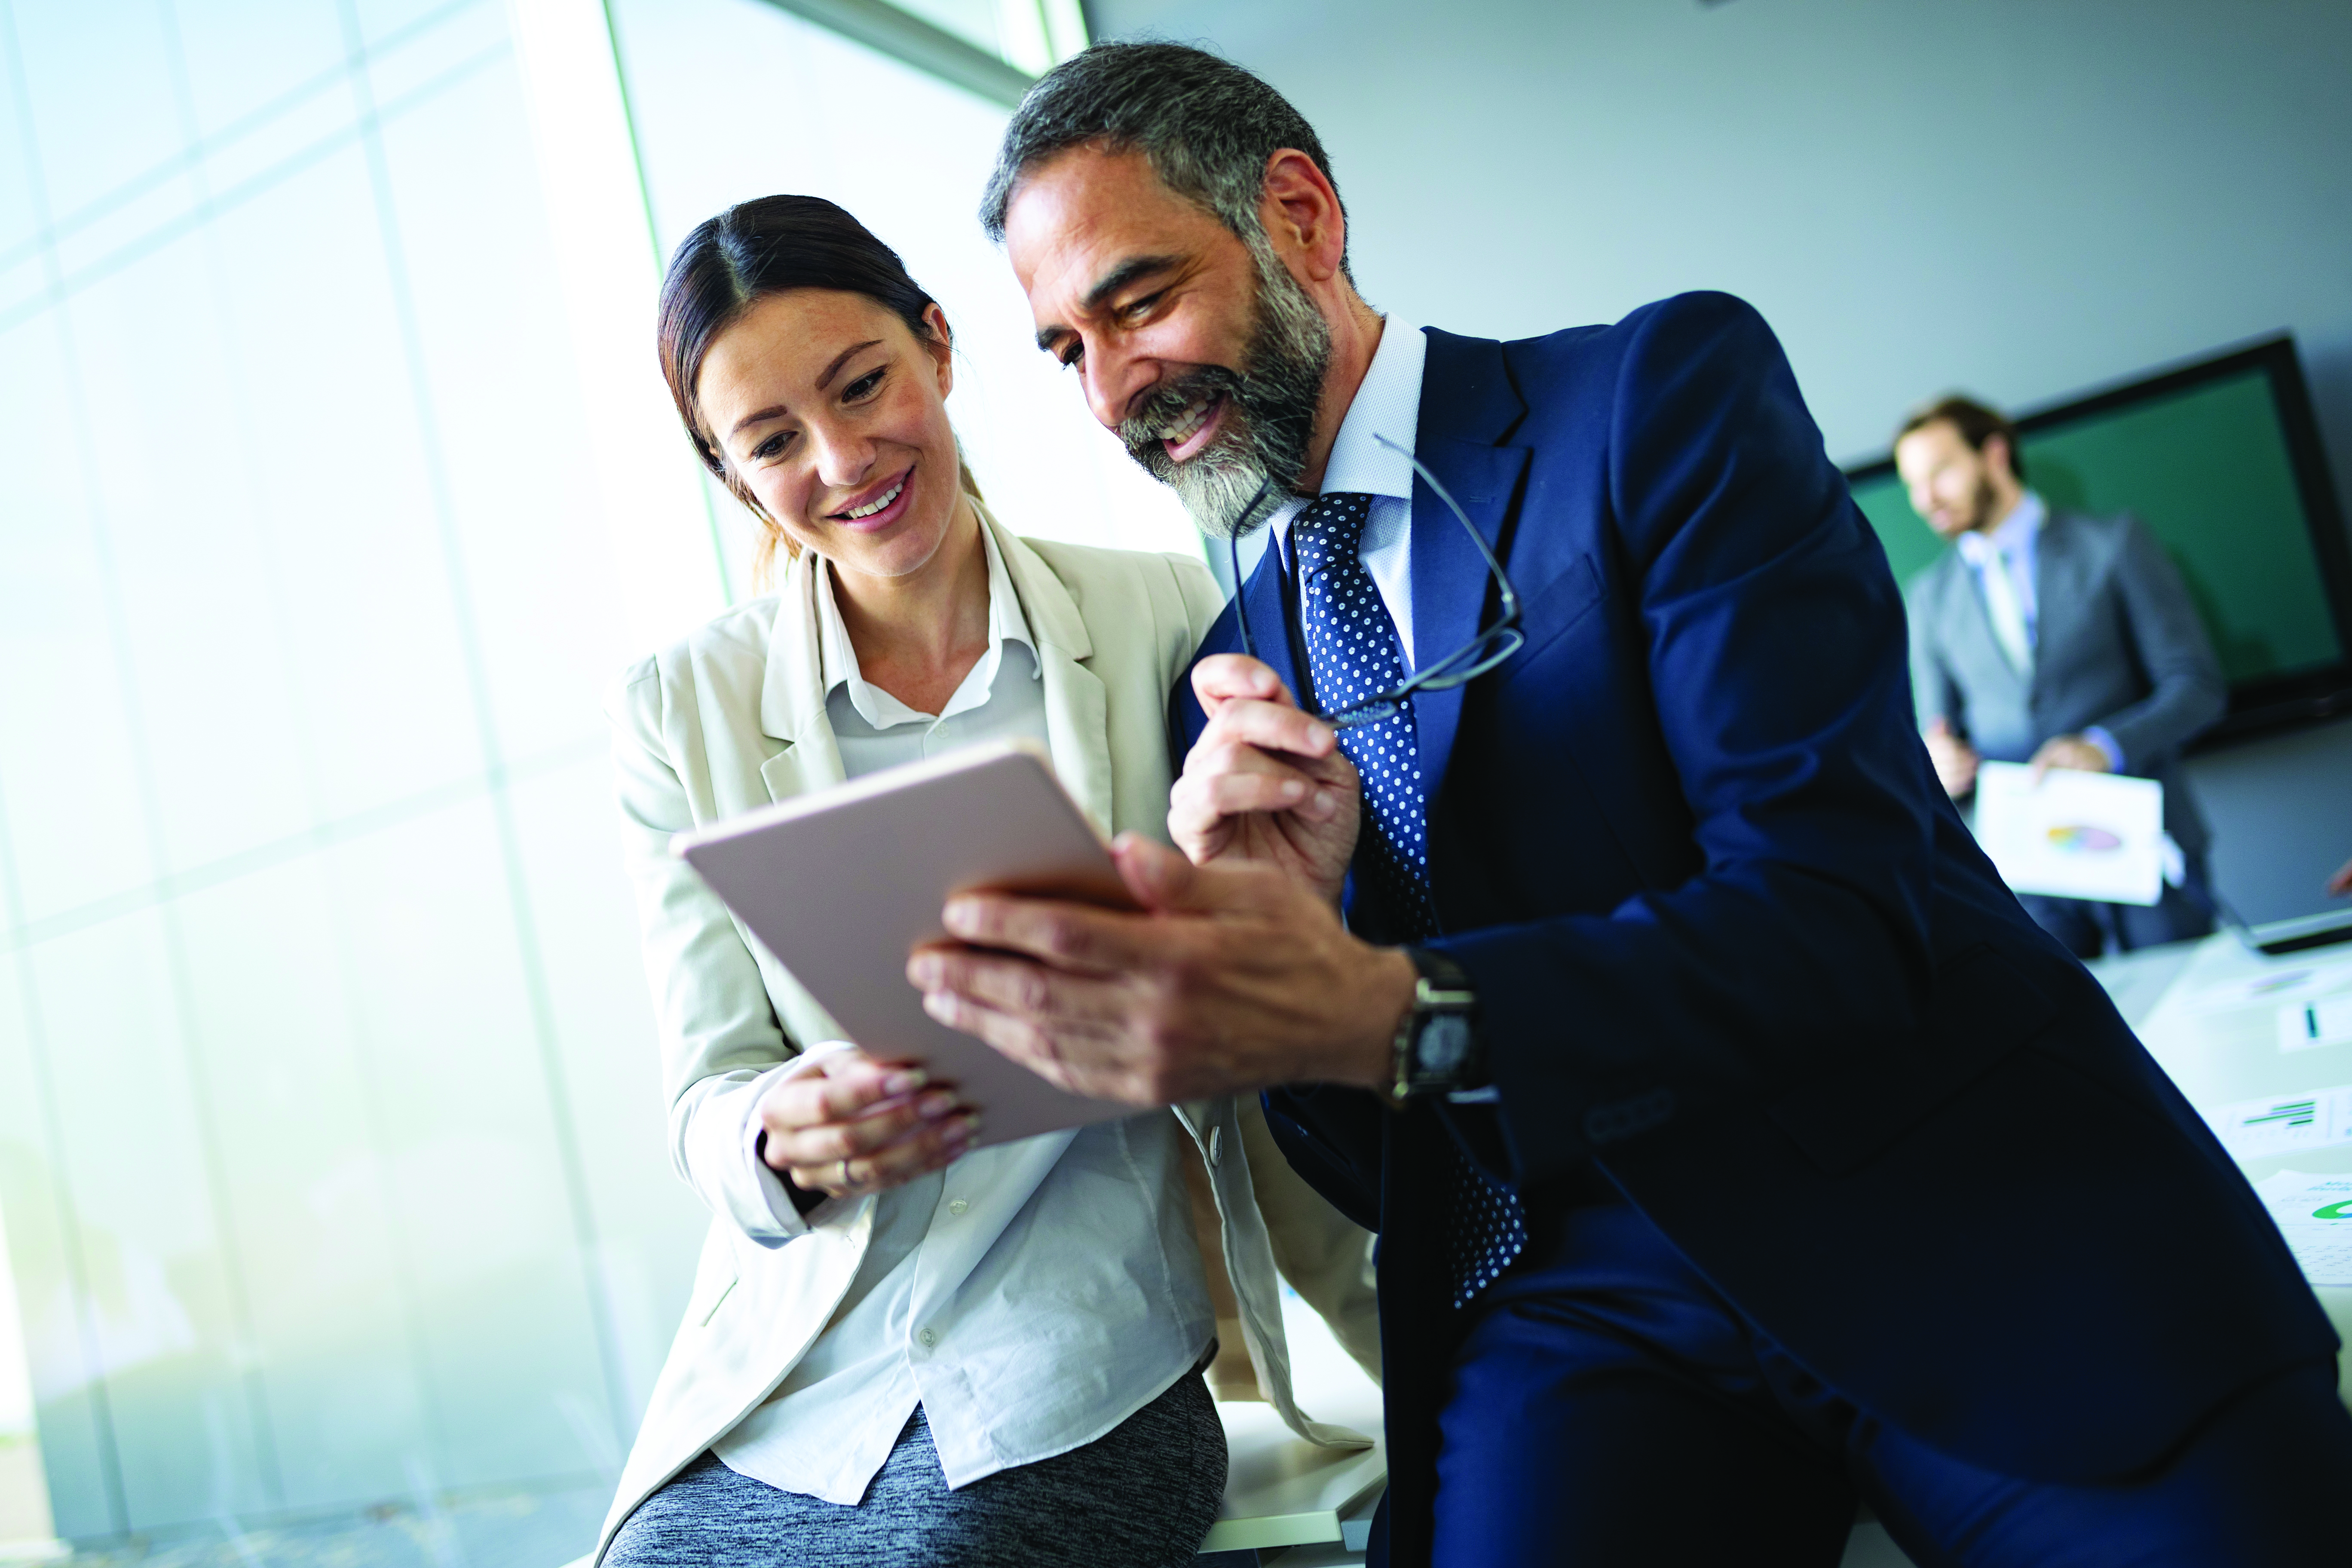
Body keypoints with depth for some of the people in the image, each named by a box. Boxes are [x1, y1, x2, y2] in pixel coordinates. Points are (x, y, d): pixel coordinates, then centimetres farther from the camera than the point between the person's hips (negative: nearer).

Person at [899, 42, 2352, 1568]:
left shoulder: (1668, 392, -3)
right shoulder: (1235, 667, 10)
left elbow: (1844, 909, -15)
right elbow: (1352, 1162, 9)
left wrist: (1386, 1013, -29)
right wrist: (1282, 915, -12)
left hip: (1973, 1225, -3)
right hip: (1592, 1304, 3)